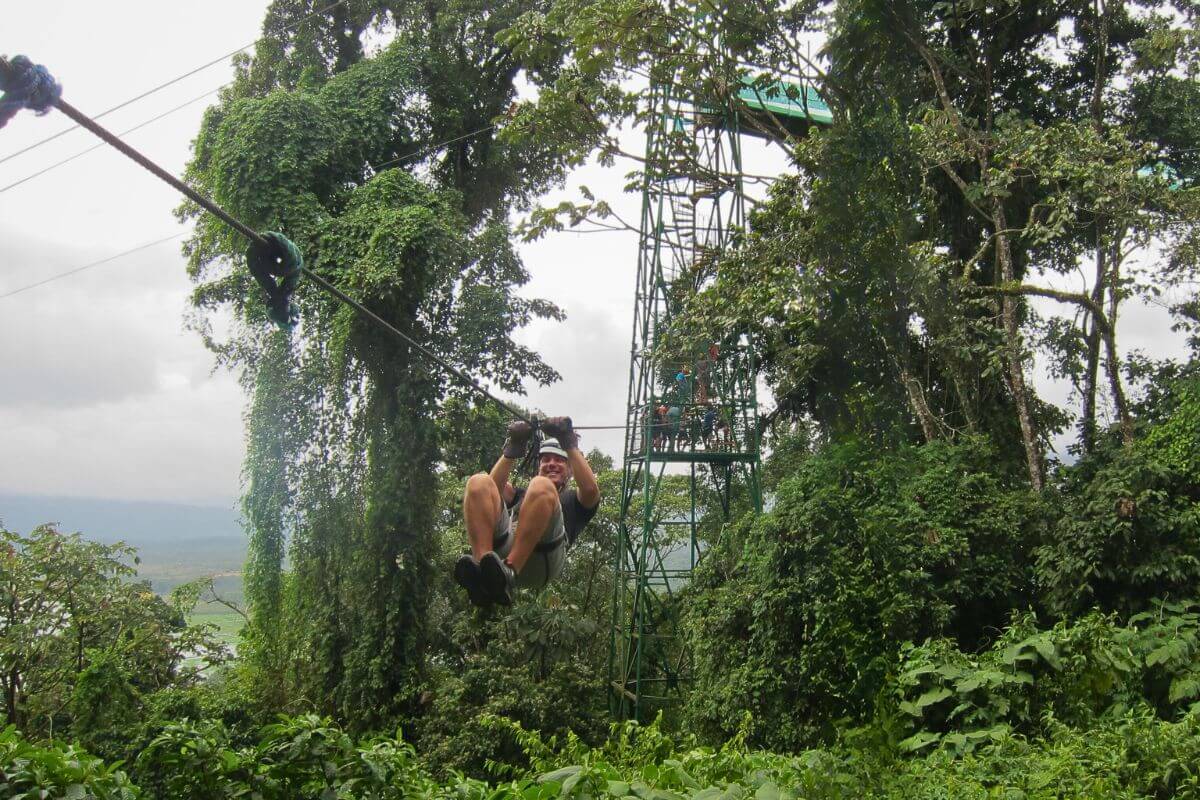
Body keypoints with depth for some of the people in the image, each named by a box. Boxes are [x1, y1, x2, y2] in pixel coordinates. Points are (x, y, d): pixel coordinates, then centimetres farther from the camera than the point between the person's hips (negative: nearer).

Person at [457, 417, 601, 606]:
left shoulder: (574, 500, 37)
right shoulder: (521, 495, 45)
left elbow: (591, 489, 10)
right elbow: (494, 487, 22)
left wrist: (569, 444, 10)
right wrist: (513, 448, 16)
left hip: (542, 555, -3)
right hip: (502, 542, 3)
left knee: (540, 487, -30)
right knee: (478, 482, -20)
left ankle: (507, 573, -45)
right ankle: (482, 572, -38)